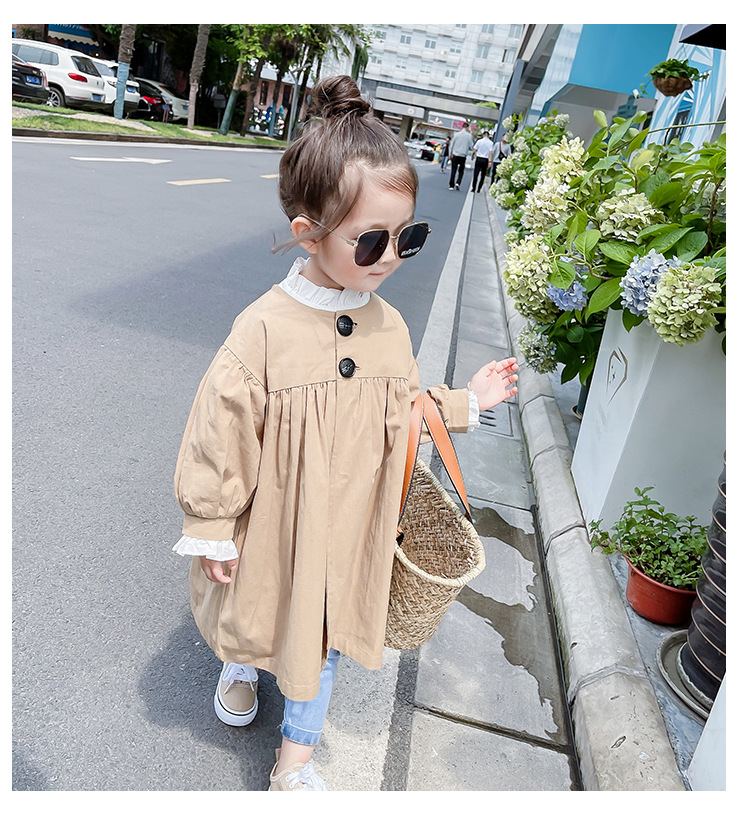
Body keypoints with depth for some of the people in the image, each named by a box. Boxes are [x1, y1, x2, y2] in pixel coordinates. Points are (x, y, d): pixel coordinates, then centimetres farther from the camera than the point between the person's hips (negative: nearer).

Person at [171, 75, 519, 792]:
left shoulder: (388, 327, -9)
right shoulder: (263, 331, -25)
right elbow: (220, 436, -16)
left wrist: (464, 402, -1)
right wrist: (211, 531, -9)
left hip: (348, 534, 3)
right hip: (273, 529, -3)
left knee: (326, 632, 19)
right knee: (255, 611, 25)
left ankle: (294, 758, 44)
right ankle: (240, 668, 64)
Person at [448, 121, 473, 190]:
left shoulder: (457, 134, 2)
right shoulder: (469, 135, -3)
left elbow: (451, 145, 6)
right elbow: (471, 147, -2)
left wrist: (450, 154, 13)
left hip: (455, 156, 1)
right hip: (463, 156, -1)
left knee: (453, 171, 6)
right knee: (461, 171, 12)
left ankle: (451, 186, 3)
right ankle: (458, 183, -7)